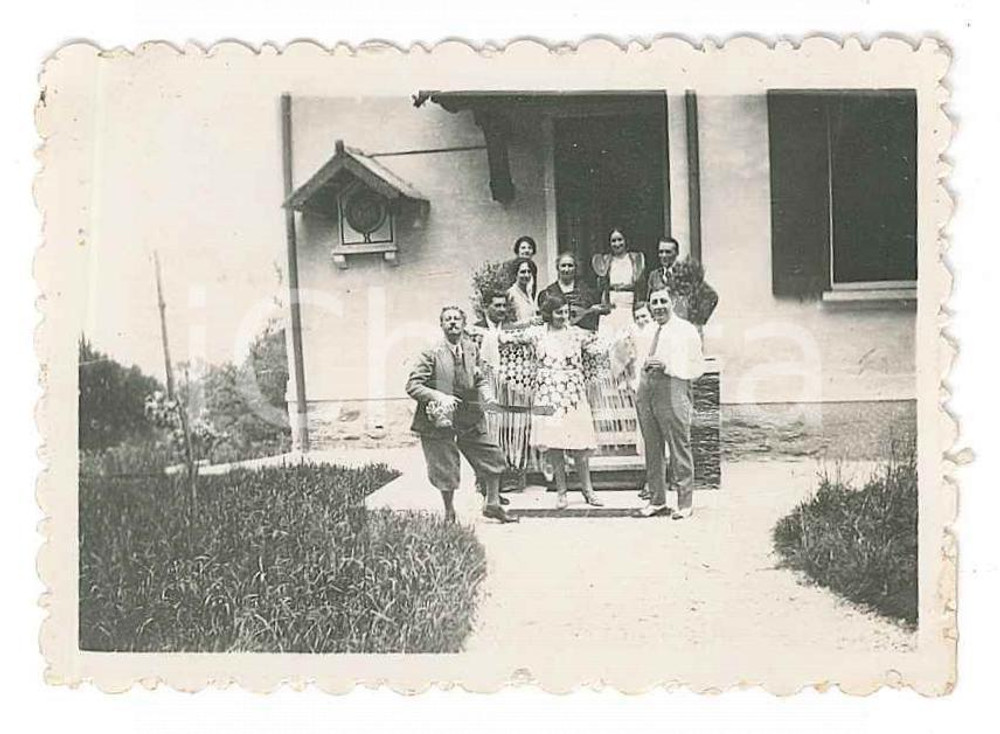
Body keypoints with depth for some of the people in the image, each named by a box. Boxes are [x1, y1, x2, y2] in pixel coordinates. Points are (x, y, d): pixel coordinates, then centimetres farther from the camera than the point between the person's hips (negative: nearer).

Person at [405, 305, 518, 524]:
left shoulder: (472, 349, 4)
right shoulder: (432, 354, -13)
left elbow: (480, 379, 17)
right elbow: (412, 385, -14)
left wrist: (485, 391, -6)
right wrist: (439, 397, -25)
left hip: (470, 418, 5)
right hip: (442, 419, -5)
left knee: (492, 457, 7)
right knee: (446, 469, 4)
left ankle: (492, 504, 26)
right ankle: (449, 513, 27)